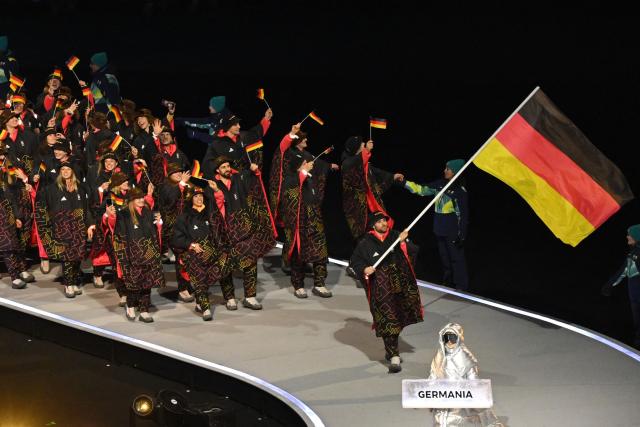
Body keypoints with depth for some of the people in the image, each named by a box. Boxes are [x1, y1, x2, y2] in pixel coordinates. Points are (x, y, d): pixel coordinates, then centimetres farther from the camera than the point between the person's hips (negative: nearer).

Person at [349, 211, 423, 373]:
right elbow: (354, 261, 3)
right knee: (388, 321, -9)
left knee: (398, 319, 12)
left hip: (400, 285, 3)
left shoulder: (395, 236, 6)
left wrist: (403, 242, -21)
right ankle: (394, 356, -11)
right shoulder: (366, 243, -1)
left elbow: (411, 251, -3)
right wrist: (364, 270, -14)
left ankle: (390, 349, 33)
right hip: (380, 288, -3)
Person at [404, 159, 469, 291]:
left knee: (456, 259, -3)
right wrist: (405, 183, 4)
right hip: (440, 229, 7)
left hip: (453, 231, -7)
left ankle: (462, 287, 3)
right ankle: (448, 282, 32)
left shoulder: (460, 190, -14)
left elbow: (463, 214, -12)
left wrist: (461, 235, -13)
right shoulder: (440, 184, 4)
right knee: (445, 258, 18)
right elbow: (422, 190, 11)